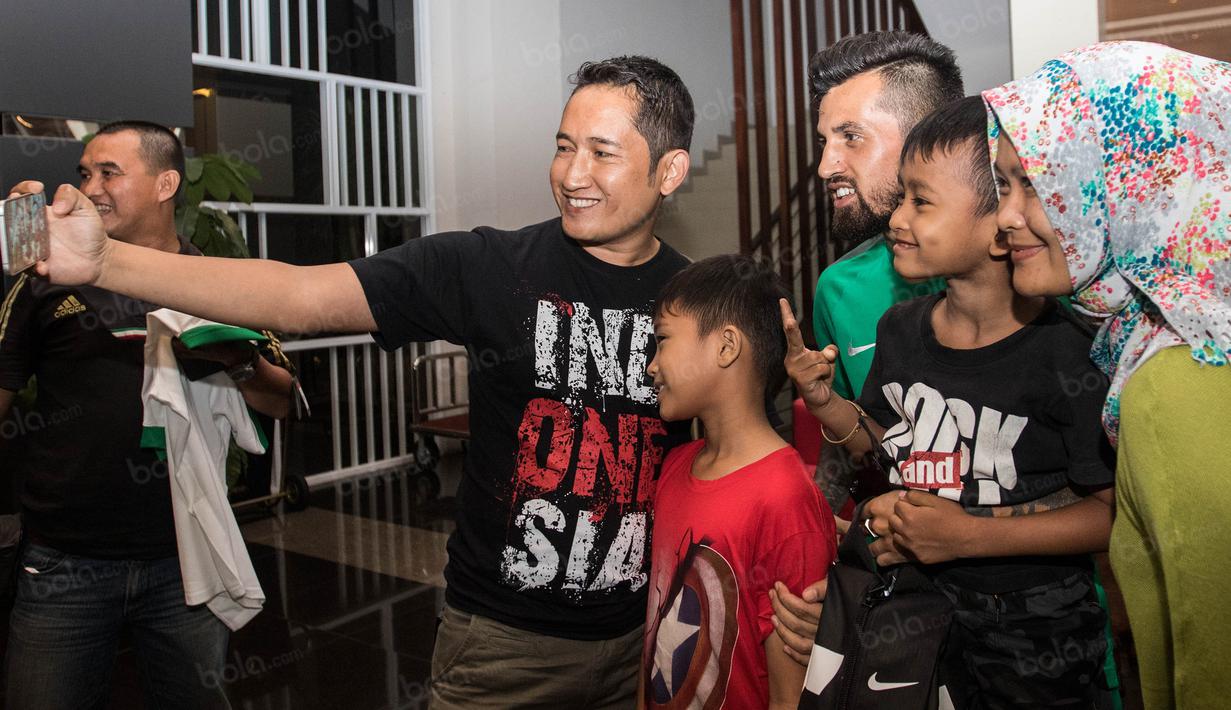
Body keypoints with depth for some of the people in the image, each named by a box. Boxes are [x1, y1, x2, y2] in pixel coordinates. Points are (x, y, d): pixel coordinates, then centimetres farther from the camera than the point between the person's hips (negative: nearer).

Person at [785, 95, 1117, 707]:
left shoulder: (1066, 353, -21)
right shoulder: (901, 329, -3)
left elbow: (1111, 511, -19)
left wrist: (969, 535, -22)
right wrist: (821, 398, -7)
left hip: (1037, 627, -5)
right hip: (919, 606, 5)